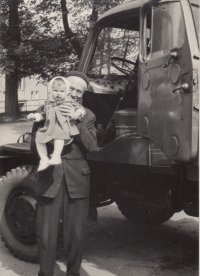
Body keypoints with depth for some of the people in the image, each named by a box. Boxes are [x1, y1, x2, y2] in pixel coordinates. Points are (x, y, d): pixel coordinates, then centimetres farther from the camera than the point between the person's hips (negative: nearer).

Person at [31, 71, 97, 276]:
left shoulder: (87, 116, 6)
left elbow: (91, 146, -9)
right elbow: (34, 147, 1)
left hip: (77, 180, 1)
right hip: (49, 179, 0)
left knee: (76, 234, 9)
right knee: (46, 235, 5)